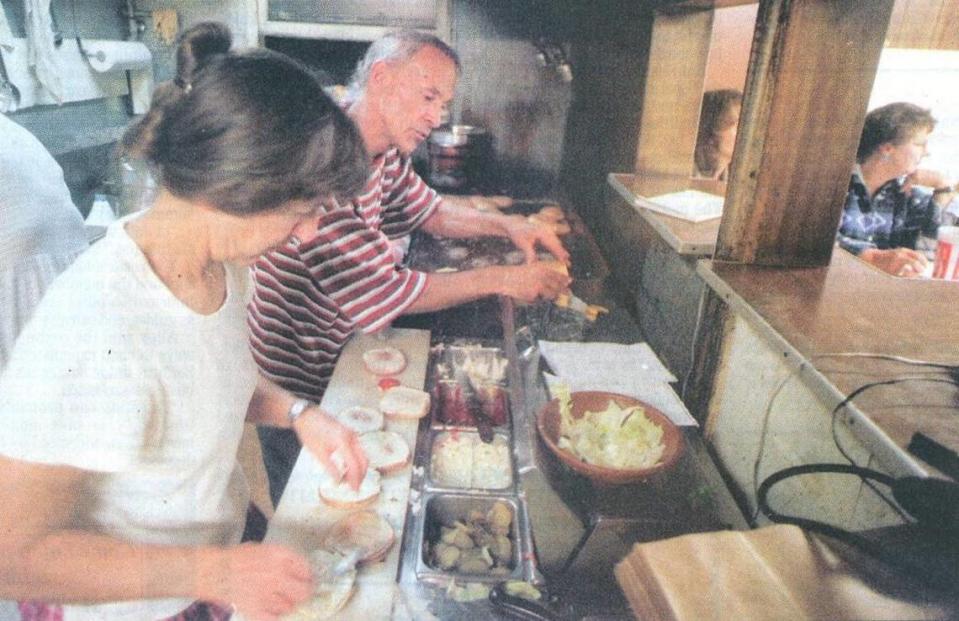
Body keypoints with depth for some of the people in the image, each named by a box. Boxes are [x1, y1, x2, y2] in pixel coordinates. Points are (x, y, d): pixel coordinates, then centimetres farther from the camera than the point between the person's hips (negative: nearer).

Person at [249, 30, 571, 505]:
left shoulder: (384, 154, -3)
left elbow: (430, 211, 13)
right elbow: (384, 293, -31)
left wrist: (506, 225, -4)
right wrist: (499, 280, -25)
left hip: (337, 363, 8)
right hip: (297, 388, -8)